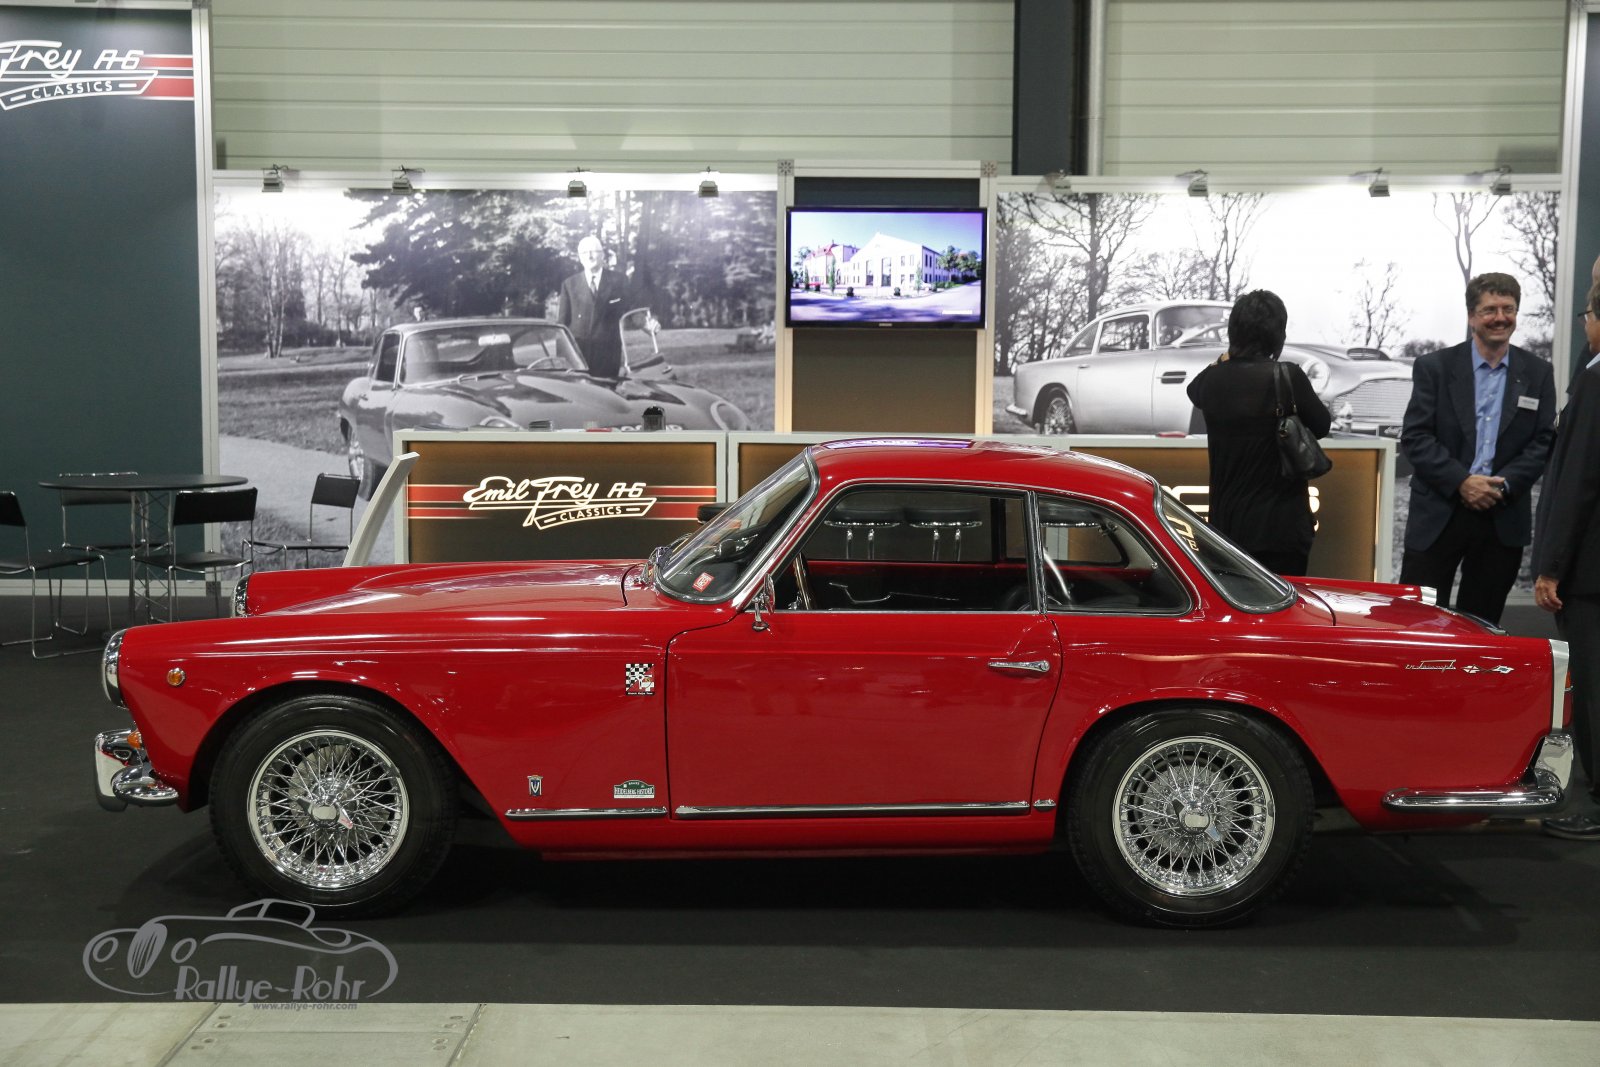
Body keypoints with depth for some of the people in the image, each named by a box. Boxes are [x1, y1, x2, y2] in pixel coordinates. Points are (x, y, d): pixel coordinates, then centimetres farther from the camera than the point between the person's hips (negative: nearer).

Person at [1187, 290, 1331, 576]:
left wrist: (1225, 359, 28)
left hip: (1226, 525, 5)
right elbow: (1321, 426, 1)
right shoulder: (1287, 377, -15)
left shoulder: (1213, 379, -2)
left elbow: (1194, 391, 24)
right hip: (1279, 527, -4)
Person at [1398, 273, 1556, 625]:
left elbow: (1543, 441, 3)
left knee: (1480, 623, 10)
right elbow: (1414, 436, -6)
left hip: (1504, 519, 2)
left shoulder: (1538, 373, 8)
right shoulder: (1434, 367, 0)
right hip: (1439, 515, -2)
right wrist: (1461, 482, -16)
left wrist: (1504, 484, -12)